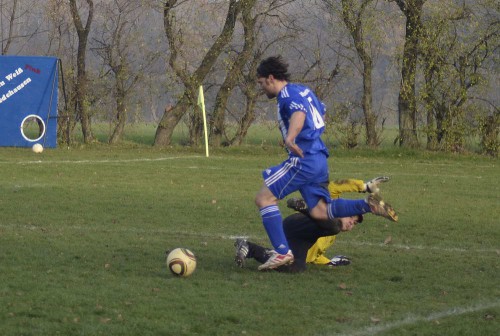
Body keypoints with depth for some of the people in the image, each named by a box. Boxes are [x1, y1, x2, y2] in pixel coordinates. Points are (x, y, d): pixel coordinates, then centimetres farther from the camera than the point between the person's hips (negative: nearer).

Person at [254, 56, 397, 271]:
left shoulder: (287, 94, -9)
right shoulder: (302, 90, 20)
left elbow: (299, 113, -31)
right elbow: (321, 111, 36)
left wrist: (290, 138, -50)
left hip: (304, 159, -10)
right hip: (319, 158, 10)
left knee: (264, 198, -8)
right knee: (319, 212, 6)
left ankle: (282, 252, -15)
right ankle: (367, 205, -6)